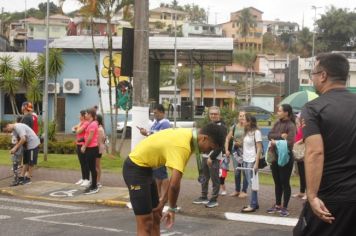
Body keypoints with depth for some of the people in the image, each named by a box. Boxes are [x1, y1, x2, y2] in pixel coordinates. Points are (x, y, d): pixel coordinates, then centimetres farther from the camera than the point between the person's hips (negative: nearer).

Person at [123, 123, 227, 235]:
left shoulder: (189, 137, 2)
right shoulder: (182, 145, -28)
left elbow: (176, 174, 9)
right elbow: (175, 184, -35)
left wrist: (164, 200, 7)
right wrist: (172, 208, -17)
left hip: (145, 168, 10)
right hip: (135, 169, -10)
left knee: (156, 217, 13)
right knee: (146, 224, -9)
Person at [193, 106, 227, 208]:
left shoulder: (222, 127, -8)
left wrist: (212, 157, -15)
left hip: (214, 157, -7)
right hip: (205, 155, 7)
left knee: (215, 179, -3)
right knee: (205, 177, 14)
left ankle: (214, 199, 4)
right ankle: (204, 197, 24)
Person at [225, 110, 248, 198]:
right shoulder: (234, 127, 7)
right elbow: (227, 139, 12)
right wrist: (226, 150, 5)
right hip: (236, 150, 4)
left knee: (245, 171, -1)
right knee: (236, 172, 12)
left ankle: (244, 191, 10)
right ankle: (237, 190, 25)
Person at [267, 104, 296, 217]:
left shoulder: (291, 125, -12)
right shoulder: (277, 123, 8)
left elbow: (289, 142, -22)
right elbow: (270, 135, -2)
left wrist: (276, 142, -12)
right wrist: (280, 136, -17)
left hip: (285, 157, -7)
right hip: (275, 156, 7)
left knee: (285, 183, 2)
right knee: (277, 182, 14)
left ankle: (284, 207, 11)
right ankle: (277, 205, 25)